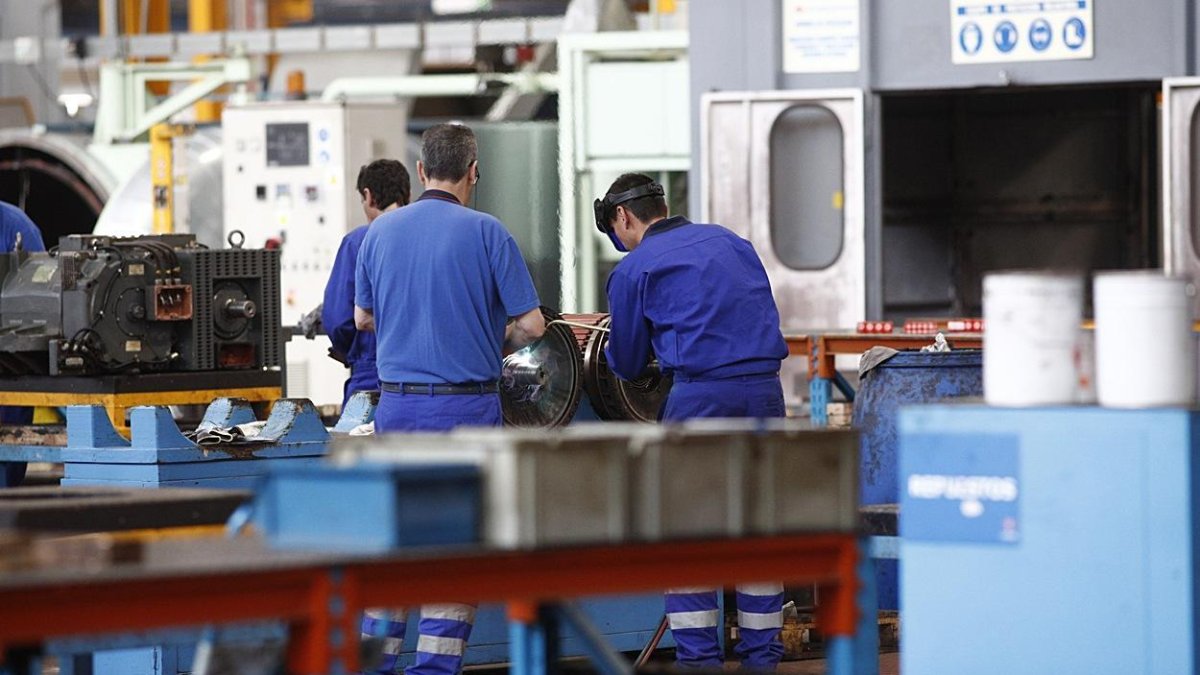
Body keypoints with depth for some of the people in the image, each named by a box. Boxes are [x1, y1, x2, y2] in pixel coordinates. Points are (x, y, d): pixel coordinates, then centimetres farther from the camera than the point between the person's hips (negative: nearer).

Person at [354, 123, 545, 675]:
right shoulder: (485, 232, -8)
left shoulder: (381, 231, 5)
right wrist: (496, 343, 13)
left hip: (396, 404, 4)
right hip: (466, 405, -4)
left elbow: (362, 318, 18)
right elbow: (531, 324, -7)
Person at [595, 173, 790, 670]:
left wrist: (609, 345, 33)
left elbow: (627, 364, 10)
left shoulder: (634, 270, 1)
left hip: (700, 395, -5)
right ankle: (762, 656, 13)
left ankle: (699, 657, 0)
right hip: (765, 390, 5)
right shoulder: (728, 240, 17)